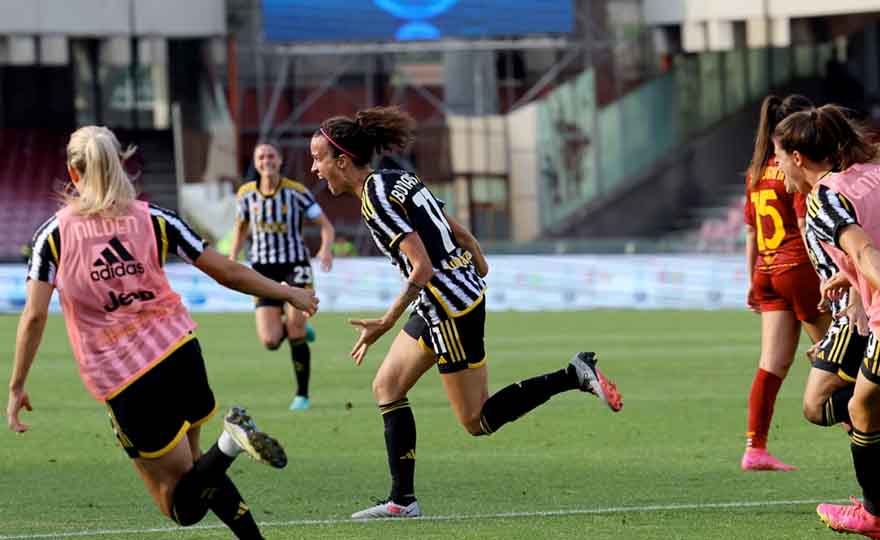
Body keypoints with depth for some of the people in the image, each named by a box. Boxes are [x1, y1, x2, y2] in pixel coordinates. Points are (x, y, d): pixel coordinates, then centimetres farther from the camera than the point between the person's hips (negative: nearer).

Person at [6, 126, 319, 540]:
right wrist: (289, 294, 19)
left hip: (120, 383, -3)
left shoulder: (54, 234, -2)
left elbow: (34, 316, -7)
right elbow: (226, 271, 5)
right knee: (188, 465, 27)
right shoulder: (153, 219, 3)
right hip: (179, 353, 3)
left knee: (181, 507, 2)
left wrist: (16, 387, 2)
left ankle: (230, 443, -28)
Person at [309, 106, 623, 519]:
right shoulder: (398, 180, 8)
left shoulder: (375, 202, -19)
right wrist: (479, 265, 29)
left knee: (478, 421, 0)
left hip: (450, 306, -10)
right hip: (466, 289, 10)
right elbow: (459, 232, 14)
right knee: (387, 387, 11)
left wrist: (386, 324, -21)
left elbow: (422, 268, -23)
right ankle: (402, 500, 10)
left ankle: (574, 376, -2)